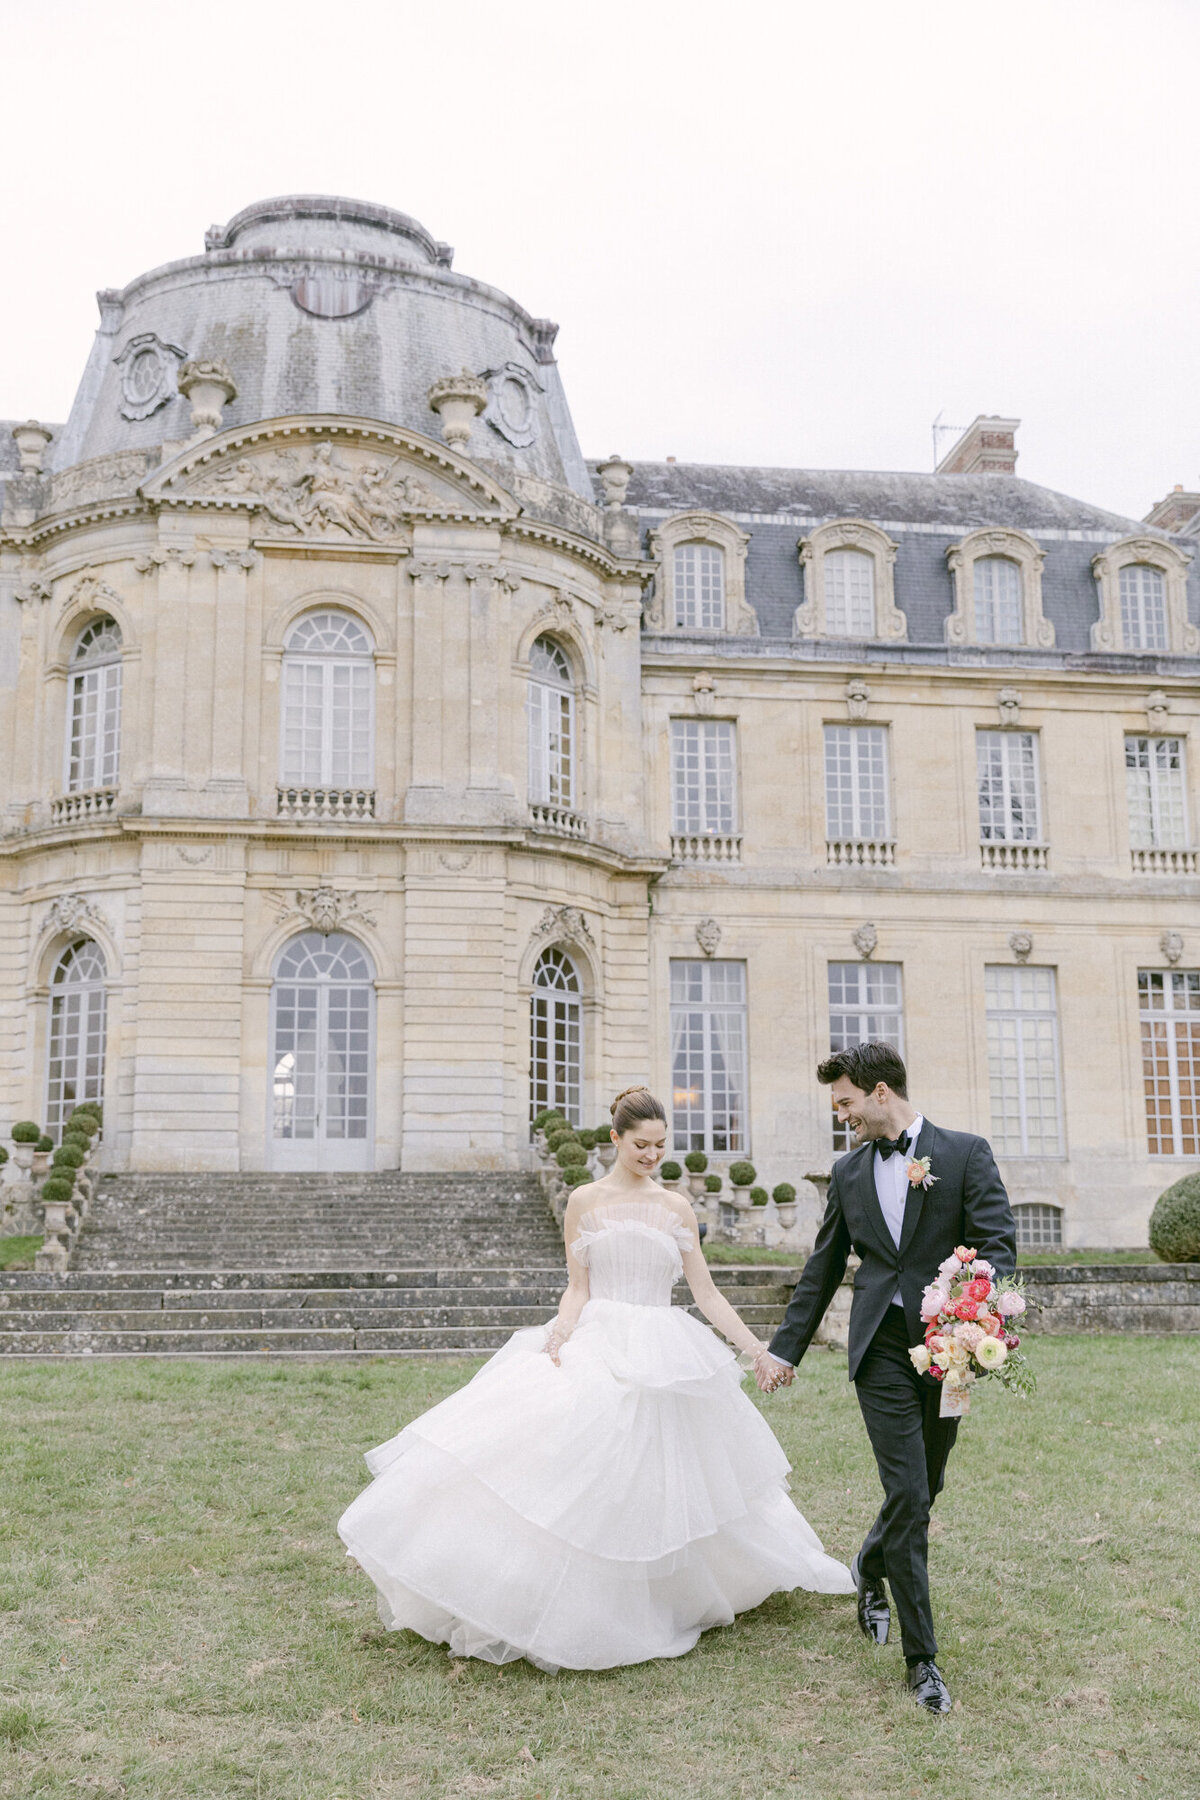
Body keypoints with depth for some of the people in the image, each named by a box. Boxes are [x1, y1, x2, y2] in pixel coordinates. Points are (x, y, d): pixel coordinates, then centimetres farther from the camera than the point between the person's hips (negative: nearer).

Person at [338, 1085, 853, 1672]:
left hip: (666, 1354, 2)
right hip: (598, 1352, -2)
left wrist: (759, 1351, 2)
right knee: (582, 1481, -11)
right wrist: (560, 1333, -18)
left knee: (663, 1487, 6)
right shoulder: (585, 1201, 3)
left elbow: (707, 1295, 8)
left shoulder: (676, 1209, 7)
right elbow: (577, 1289, 1)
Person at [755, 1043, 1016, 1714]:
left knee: (926, 1488, 13)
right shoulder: (849, 1172, 11)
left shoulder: (966, 1153, 0)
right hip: (881, 1348, 1)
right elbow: (822, 1270, 17)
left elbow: (998, 1244, -7)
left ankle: (870, 1567, 44)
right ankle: (923, 1657, 2)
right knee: (908, 1494, -7)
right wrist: (786, 1349, 16)